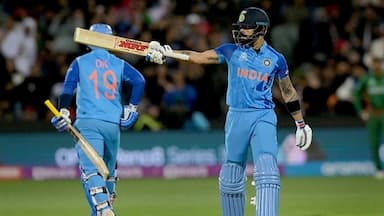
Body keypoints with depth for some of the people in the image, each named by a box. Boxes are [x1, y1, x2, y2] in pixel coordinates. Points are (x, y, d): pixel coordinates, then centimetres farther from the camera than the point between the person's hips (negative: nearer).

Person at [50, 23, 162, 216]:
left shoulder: (80, 63, 8)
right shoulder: (118, 64, 12)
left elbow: (68, 87, -5)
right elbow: (139, 81, -1)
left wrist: (64, 113, -12)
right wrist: (131, 108, 6)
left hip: (87, 122, -3)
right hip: (113, 124, 3)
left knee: (90, 171, -14)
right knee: (108, 170, 19)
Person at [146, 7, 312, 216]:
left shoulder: (276, 59, 4)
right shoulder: (232, 51, 4)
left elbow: (288, 91, 15)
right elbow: (198, 57, -1)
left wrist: (301, 124, 18)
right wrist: (166, 52, -14)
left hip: (263, 118, -2)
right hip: (236, 117, 2)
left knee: (266, 171, -19)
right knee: (231, 176, 9)